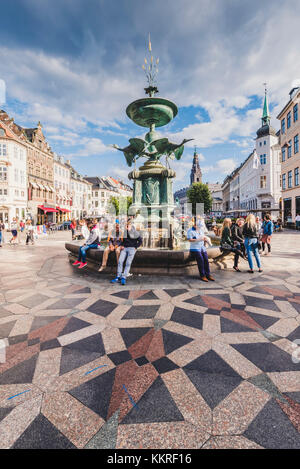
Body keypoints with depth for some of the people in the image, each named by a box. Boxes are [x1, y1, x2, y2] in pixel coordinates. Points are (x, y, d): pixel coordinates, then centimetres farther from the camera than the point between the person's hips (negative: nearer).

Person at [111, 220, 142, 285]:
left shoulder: (135, 232, 2)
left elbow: (140, 241, 5)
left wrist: (135, 247, -3)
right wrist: (121, 245, 7)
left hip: (132, 248, -4)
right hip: (124, 248, 4)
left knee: (128, 263, -14)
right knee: (120, 261, -13)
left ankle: (124, 278, -16)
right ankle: (118, 277, -9)